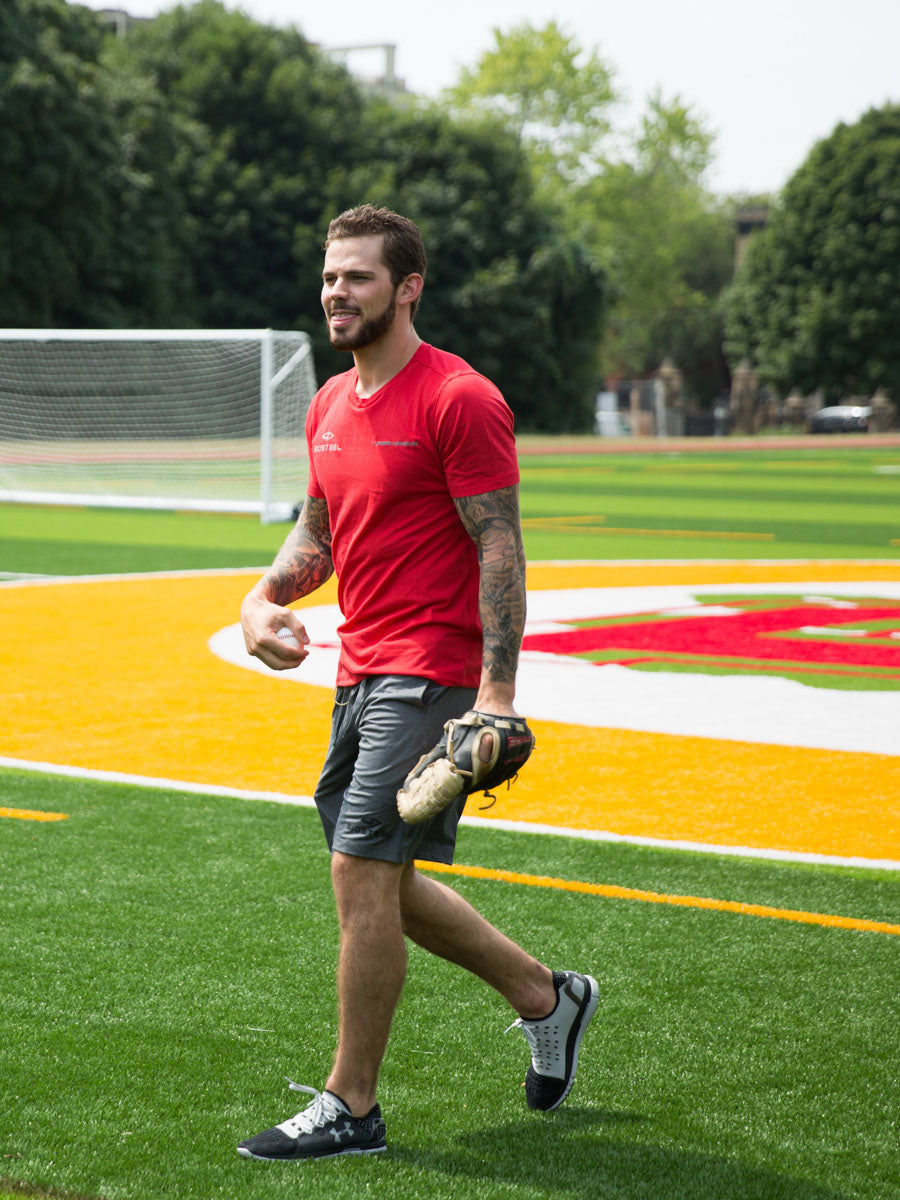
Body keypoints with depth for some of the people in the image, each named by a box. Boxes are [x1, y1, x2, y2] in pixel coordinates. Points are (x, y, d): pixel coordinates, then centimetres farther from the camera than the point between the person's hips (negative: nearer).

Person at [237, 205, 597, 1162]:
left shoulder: (459, 400, -13)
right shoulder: (331, 404, 13)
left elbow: (500, 550, -15)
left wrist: (496, 693, -23)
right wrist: (266, 594, 3)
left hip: (433, 672, -9)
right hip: (361, 676, 9)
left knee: (364, 874, -10)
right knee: (378, 883, 14)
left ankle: (351, 1107, 1)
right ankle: (546, 996, 31)